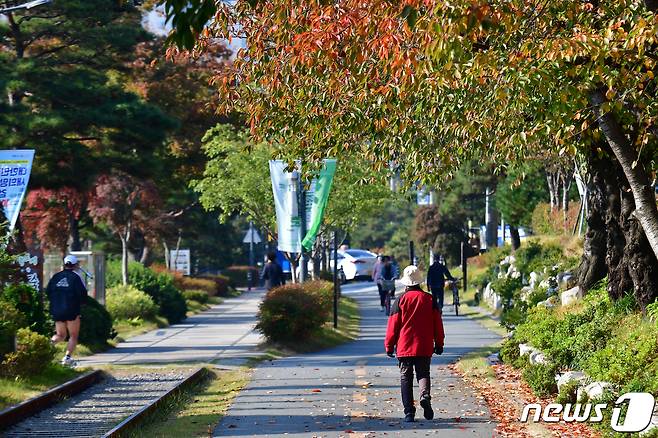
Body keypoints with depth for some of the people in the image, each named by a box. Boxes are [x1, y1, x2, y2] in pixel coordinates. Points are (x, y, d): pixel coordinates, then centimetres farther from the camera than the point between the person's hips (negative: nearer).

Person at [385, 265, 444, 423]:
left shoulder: (401, 300, -4)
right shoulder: (429, 299, 3)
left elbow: (393, 325, -2)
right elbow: (437, 324, 6)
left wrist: (389, 345, 8)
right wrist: (439, 344, 15)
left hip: (404, 347, -1)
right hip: (424, 348, 1)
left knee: (406, 378, 6)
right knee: (423, 374, 12)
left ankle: (409, 412, -1)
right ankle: (425, 395, -19)